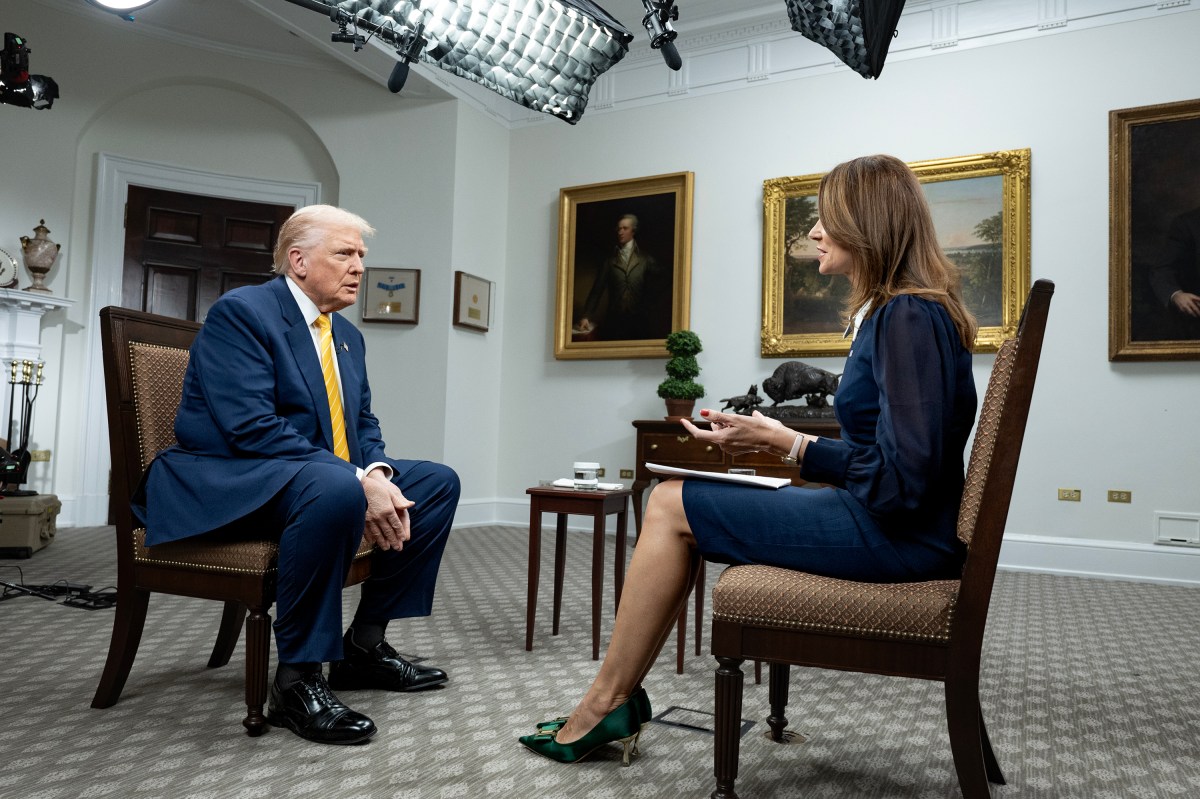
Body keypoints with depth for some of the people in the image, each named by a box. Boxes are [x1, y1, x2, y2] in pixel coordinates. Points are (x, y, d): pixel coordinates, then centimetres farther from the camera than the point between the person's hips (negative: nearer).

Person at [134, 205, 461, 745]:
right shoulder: (240, 311, -12)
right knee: (334, 488, -39)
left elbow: (362, 424, 13)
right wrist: (358, 482, -30)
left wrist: (378, 476, -11)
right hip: (225, 481, -9)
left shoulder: (347, 335, 14)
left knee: (439, 482, 1)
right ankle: (296, 680, -23)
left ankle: (364, 643, 4)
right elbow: (252, 428, -24)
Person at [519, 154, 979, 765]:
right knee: (671, 499, 6)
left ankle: (603, 705, 7)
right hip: (879, 516, 10)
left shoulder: (910, 317, -18)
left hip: (898, 533, -10)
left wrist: (785, 444, -17)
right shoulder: (895, 311, 13)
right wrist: (779, 440, 3)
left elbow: (904, 480, -25)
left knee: (674, 507, -8)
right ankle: (614, 703, 9)